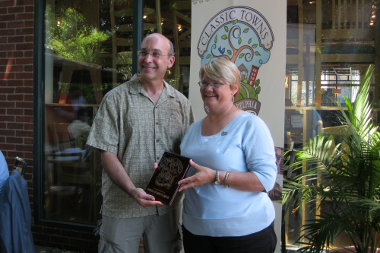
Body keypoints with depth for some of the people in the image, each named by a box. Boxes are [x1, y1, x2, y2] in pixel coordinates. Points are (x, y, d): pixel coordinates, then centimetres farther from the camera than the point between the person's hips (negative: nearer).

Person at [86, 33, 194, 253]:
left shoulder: (181, 103, 6)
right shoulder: (116, 99, -3)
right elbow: (108, 154, -8)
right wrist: (132, 190, -21)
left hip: (166, 206, 3)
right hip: (122, 208, -3)